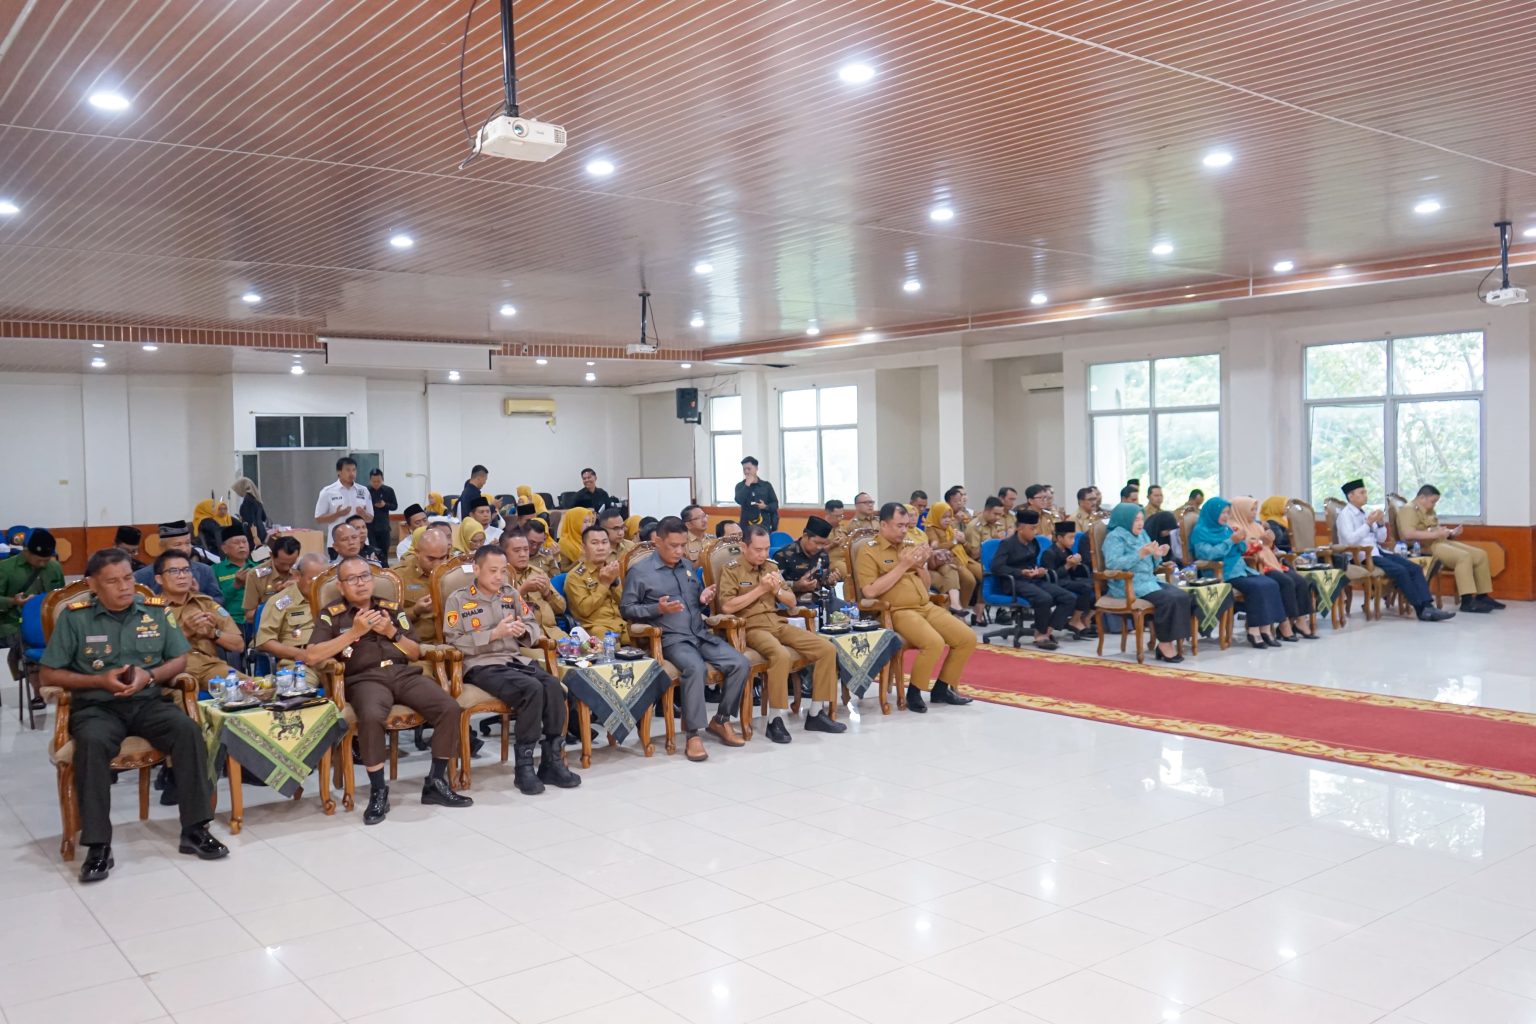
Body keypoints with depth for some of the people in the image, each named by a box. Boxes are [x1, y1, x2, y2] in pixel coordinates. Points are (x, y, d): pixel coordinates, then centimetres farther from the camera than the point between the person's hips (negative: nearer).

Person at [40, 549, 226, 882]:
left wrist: (149, 675, -10)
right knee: (92, 743, -35)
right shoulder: (74, 616, -1)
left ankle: (195, 829, -18)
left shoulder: (156, 610, 6)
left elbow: (179, 660, 11)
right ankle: (97, 845, -28)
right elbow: (50, 675, 1)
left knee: (188, 730, -27)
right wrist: (100, 680, -12)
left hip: (148, 702, 2)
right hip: (96, 706, -2)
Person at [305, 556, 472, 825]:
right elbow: (313, 656, -6)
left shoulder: (392, 609, 20)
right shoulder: (332, 614, 10)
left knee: (450, 708, -21)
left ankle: (435, 783, -7)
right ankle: (378, 791, -20)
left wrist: (392, 632, 0)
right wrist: (355, 632, -9)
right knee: (371, 716, -39)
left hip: (404, 673, 4)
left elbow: (415, 653, 18)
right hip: (365, 678, -3)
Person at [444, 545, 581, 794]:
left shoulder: (511, 593, 17)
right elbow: (454, 642, -7)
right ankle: (523, 766, -22)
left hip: (514, 659, 5)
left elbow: (534, 625, 19)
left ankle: (552, 762, -16)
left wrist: (523, 630, -6)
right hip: (481, 665, -5)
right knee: (532, 689, -31)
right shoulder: (458, 599, 2)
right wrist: (494, 634, -14)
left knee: (553, 685, -25)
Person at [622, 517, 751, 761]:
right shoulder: (640, 571, 0)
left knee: (741, 664, -15)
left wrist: (703, 599, 4)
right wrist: (658, 609, -15)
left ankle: (721, 720, 4)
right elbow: (626, 609, -1)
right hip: (672, 639, -6)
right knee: (696, 668, -37)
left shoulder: (687, 566, 21)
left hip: (702, 633, 6)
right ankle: (694, 734, -27)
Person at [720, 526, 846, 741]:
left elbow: (792, 602, 16)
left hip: (778, 623, 7)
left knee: (827, 649, -9)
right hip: (751, 627, -7)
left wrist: (777, 589, -5)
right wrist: (760, 589, -14)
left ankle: (816, 714, -2)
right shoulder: (731, 569, -3)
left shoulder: (771, 566, 15)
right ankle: (775, 720, -26)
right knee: (781, 655, -38)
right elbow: (727, 606, -16)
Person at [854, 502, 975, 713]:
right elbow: (869, 591, -17)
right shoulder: (868, 551, -5)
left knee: (968, 638, -4)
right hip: (897, 612, -8)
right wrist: (902, 566, -15)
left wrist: (921, 565, 0)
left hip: (926, 607, 8)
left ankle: (941, 688, 11)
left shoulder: (910, 546, 16)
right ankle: (914, 693, -9)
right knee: (934, 642, -31)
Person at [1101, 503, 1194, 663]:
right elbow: (1112, 564, -21)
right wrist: (1140, 554, -23)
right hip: (1129, 584, -8)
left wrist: (1156, 556, -2)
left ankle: (1168, 642, -16)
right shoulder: (1115, 537, -5)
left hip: (1149, 581, 8)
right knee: (1167, 599, -29)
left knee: (1182, 596, -16)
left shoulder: (1142, 534, 18)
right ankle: (1164, 643, -15)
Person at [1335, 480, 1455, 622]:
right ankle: (1422, 610, -20)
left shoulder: (1365, 513, 18)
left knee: (1415, 568, -11)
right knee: (1399, 570, -26)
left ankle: (1427, 607, -22)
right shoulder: (1345, 515, -3)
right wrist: (1368, 523, -18)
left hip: (1377, 551, 8)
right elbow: (1350, 540, -18)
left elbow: (1381, 539, 18)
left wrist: (1381, 523, 1)